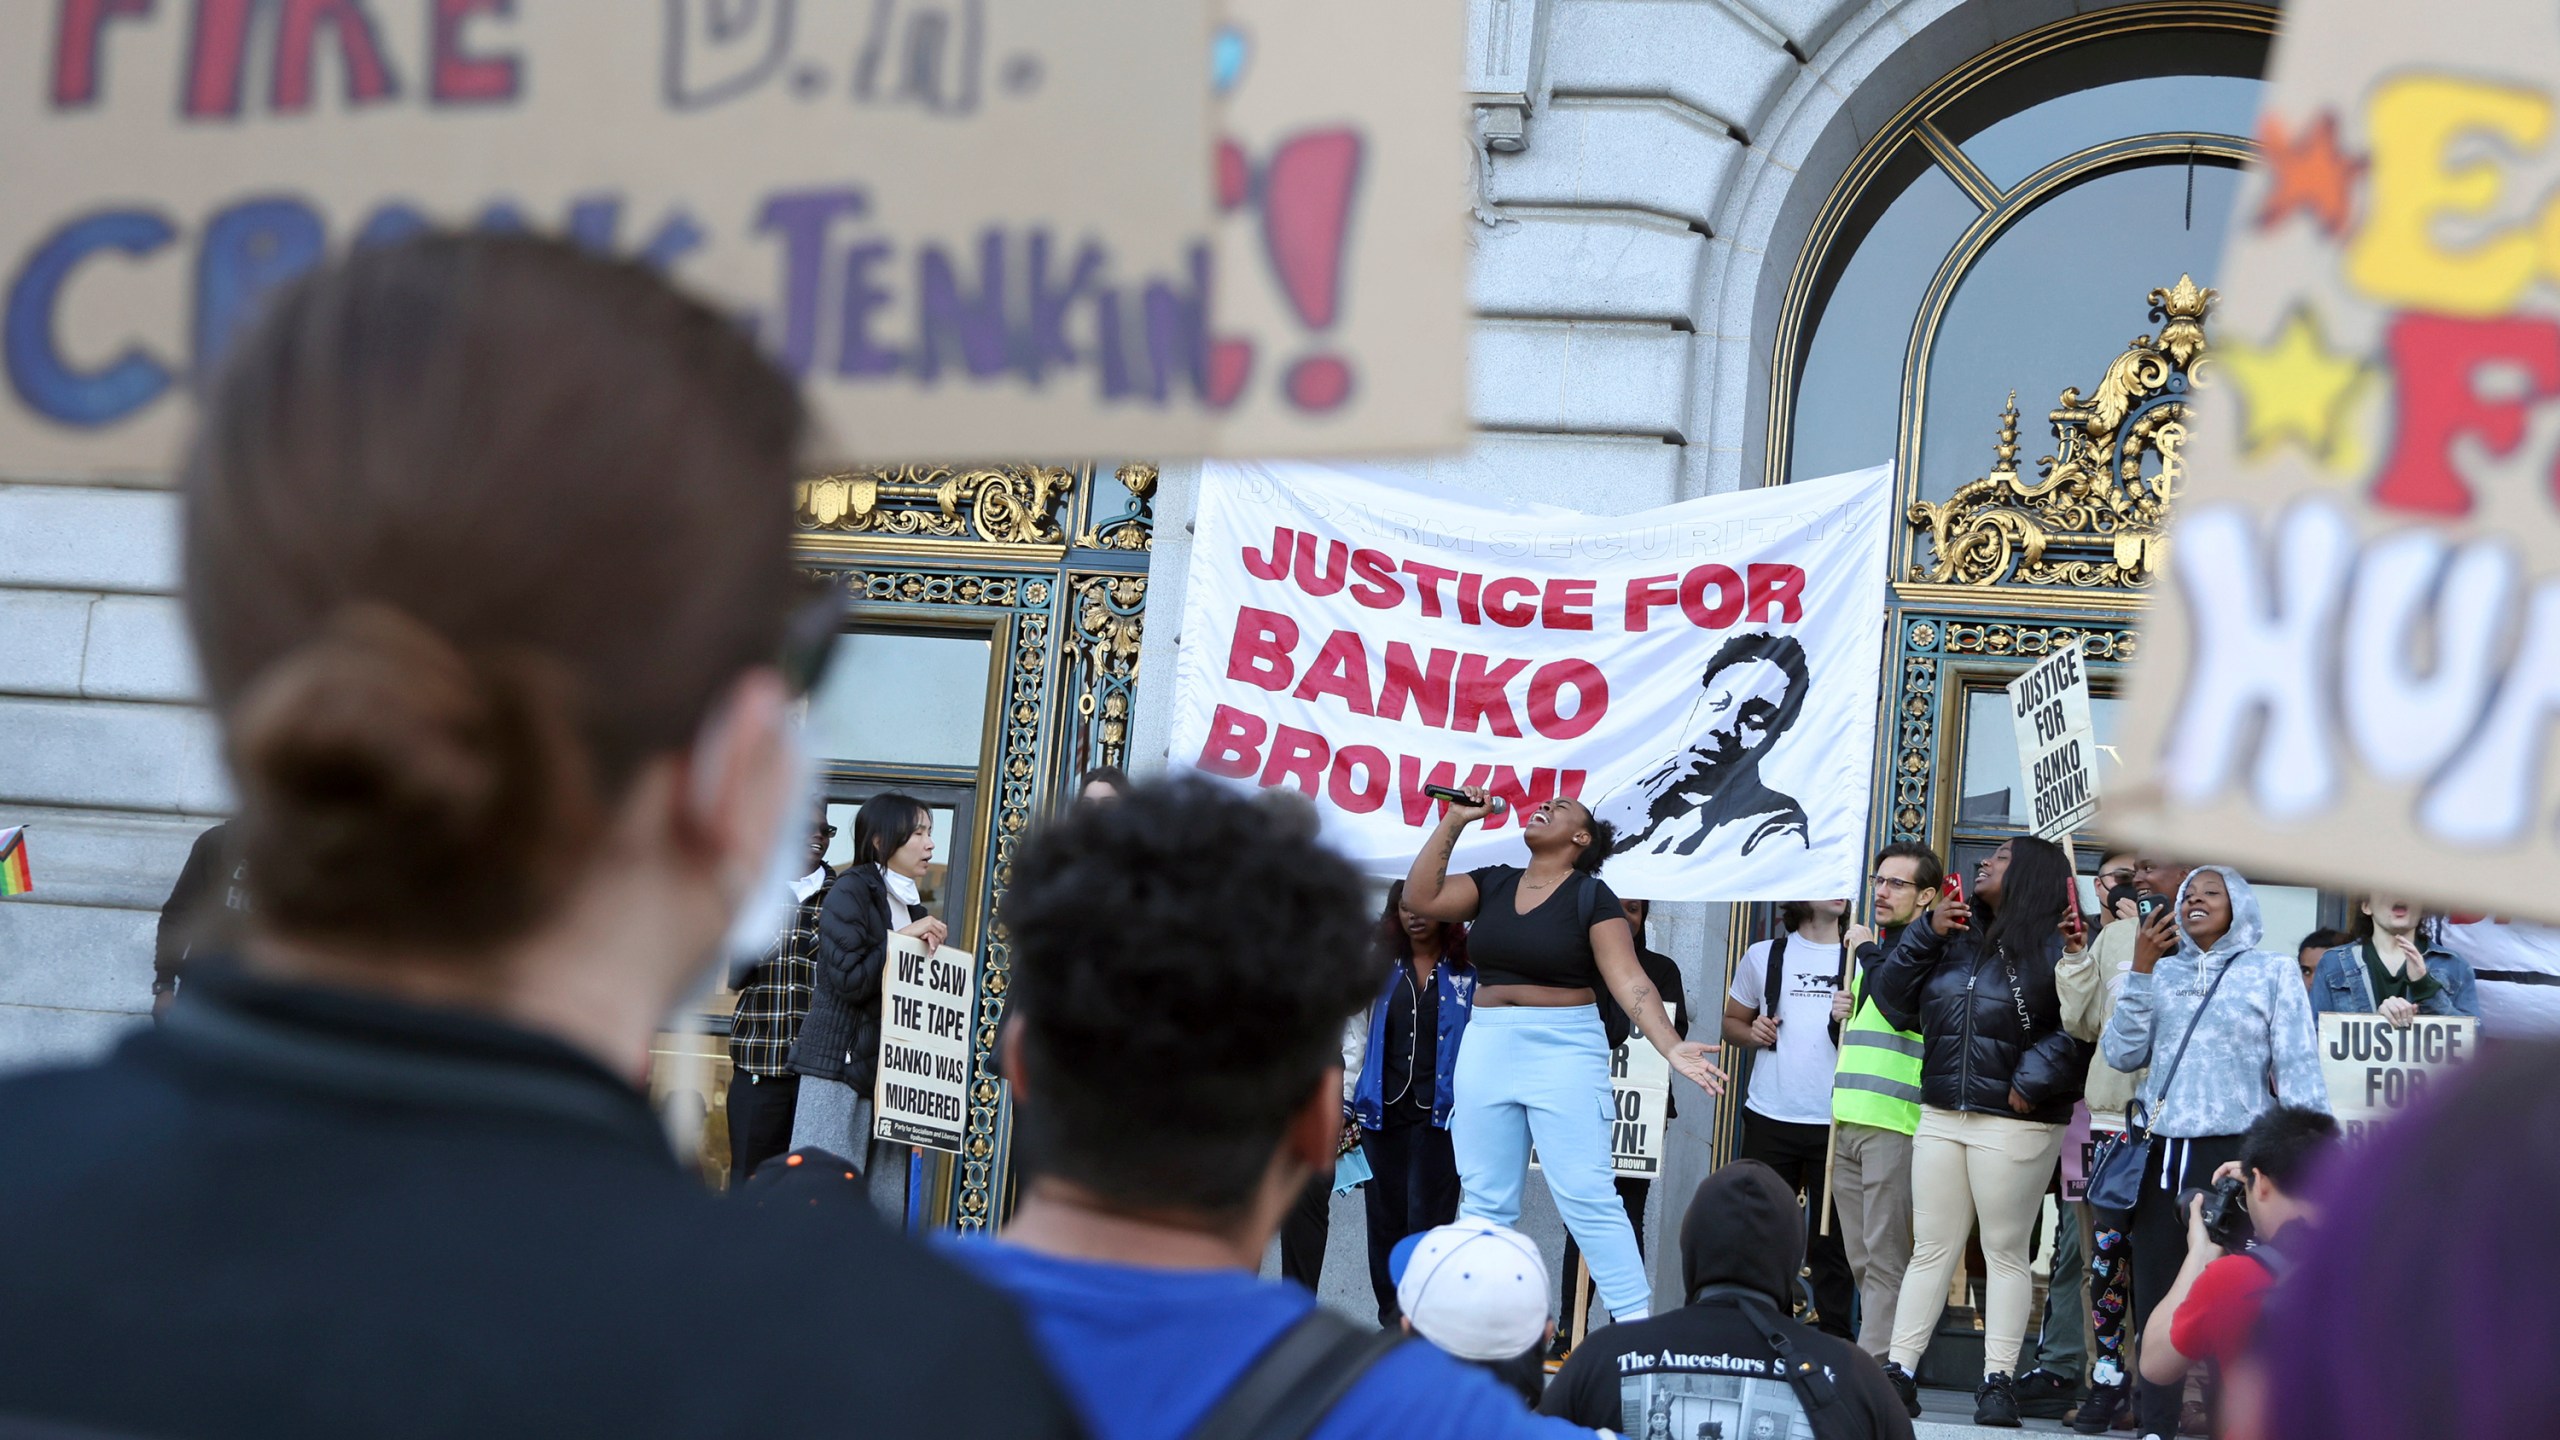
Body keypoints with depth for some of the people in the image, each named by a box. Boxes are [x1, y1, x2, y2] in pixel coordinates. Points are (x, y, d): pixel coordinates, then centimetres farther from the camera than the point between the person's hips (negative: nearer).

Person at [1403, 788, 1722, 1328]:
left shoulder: (1591, 897, -4)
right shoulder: (1493, 883, 10)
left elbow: (1629, 982, -11)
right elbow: (1419, 898, 1)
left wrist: (1672, 1047, -25)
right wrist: (1453, 822, -1)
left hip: (1564, 1049, -5)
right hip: (1486, 1046, 5)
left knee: (1586, 1196, -10)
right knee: (1484, 1201, 7)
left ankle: (1637, 1321, -7)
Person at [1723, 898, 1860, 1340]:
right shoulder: (1764, 956, 10)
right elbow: (1732, 1021, 17)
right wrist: (1751, 1033, -4)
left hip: (1837, 1121, -1)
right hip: (1770, 1119, 1)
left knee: (1831, 1238, 0)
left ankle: (1836, 1338, 6)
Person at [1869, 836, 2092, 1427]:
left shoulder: (2054, 945, -6)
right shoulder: (1956, 936, 13)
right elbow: (1894, 1002, 10)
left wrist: (2032, 1081, -19)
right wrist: (1927, 934, 1)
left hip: (2015, 1124, -6)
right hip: (1940, 1116, 6)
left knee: (2006, 1252, 1)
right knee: (1931, 1249, 7)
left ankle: (1998, 1381, 4)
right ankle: (1898, 1372, 7)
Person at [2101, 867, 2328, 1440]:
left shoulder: (2272, 973, 6)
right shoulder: (2162, 973, 16)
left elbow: (2298, 1071, 0)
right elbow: (2122, 1054, 6)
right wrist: (2140, 969, 0)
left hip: (2235, 1154, -4)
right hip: (2163, 1157, 4)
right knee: (2155, 1295, 7)